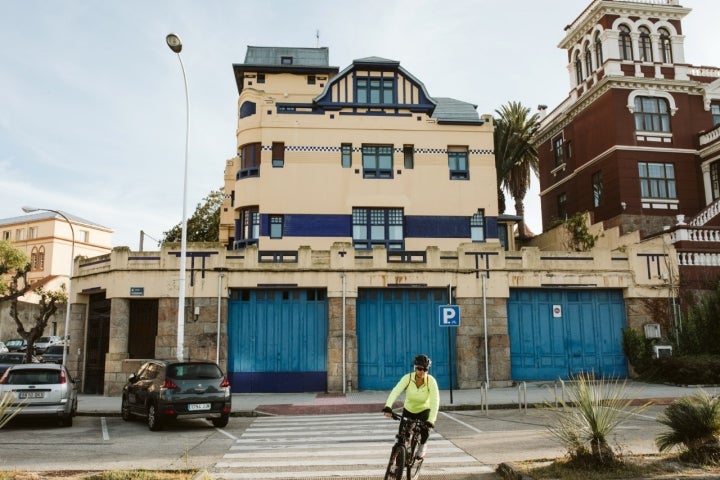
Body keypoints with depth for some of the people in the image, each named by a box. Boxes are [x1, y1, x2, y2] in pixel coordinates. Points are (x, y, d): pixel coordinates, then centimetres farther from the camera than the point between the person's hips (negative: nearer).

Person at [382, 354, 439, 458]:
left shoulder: (431, 381, -27)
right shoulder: (408, 378, -25)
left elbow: (435, 402, -33)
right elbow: (395, 391, -35)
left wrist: (431, 420, -44)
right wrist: (388, 407, -51)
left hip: (424, 410, -1)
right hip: (408, 410, 1)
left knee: (425, 428, -27)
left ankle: (422, 446, 7)